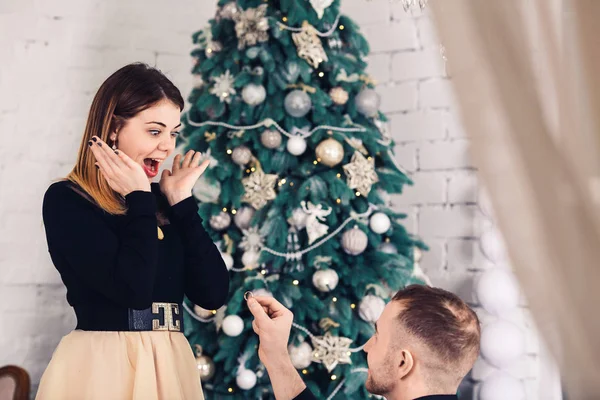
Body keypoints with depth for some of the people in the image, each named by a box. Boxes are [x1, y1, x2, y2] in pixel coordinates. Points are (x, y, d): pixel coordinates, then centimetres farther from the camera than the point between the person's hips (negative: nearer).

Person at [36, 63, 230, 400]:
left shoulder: (163, 201, 8)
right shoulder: (67, 199, -9)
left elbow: (213, 293, -3)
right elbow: (132, 289, -21)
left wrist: (182, 202, -3)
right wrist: (139, 200, -12)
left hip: (170, 364, 6)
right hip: (101, 366, -5)